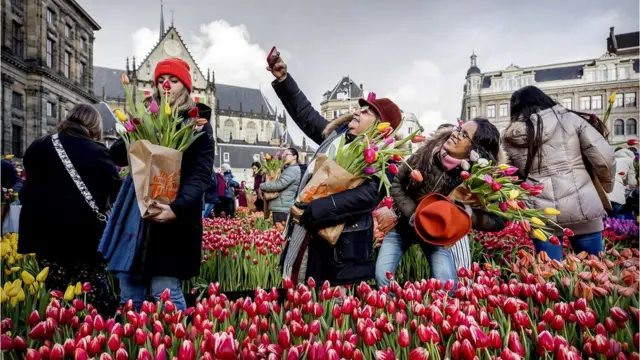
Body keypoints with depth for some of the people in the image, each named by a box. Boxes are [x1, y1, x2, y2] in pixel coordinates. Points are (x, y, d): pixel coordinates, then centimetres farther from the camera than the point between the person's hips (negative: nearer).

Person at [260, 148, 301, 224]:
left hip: (282, 208, -10)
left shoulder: (293, 170, -12)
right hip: (280, 207, 10)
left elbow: (279, 185, -19)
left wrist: (262, 186, -8)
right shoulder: (288, 169, 23)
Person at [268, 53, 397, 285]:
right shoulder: (338, 133, 10)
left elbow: (368, 195, -26)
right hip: (311, 233, 7)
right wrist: (283, 80, 15)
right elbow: (306, 114, 21)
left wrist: (312, 210, -29)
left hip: (343, 244, -7)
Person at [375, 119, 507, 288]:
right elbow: (397, 183, -9)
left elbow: (498, 221, -20)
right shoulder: (428, 152, -18)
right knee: (382, 277, -8)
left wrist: (468, 215, -35)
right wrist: (412, 214, -20)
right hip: (404, 222, 1)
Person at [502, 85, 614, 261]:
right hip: (582, 207, 0)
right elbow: (604, 158, 2)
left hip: (540, 213, 0)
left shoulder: (512, 135, 5)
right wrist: (606, 186, 19)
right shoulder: (570, 119, 6)